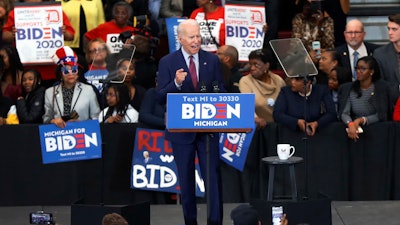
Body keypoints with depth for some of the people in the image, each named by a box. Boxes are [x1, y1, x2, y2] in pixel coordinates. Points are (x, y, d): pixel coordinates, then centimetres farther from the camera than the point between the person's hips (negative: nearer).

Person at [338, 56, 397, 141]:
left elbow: (381, 115, -6)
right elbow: (344, 113, -8)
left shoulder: (381, 87, -2)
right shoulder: (348, 88, 4)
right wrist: (351, 124, -31)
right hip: (357, 129, 2)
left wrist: (361, 120, -22)